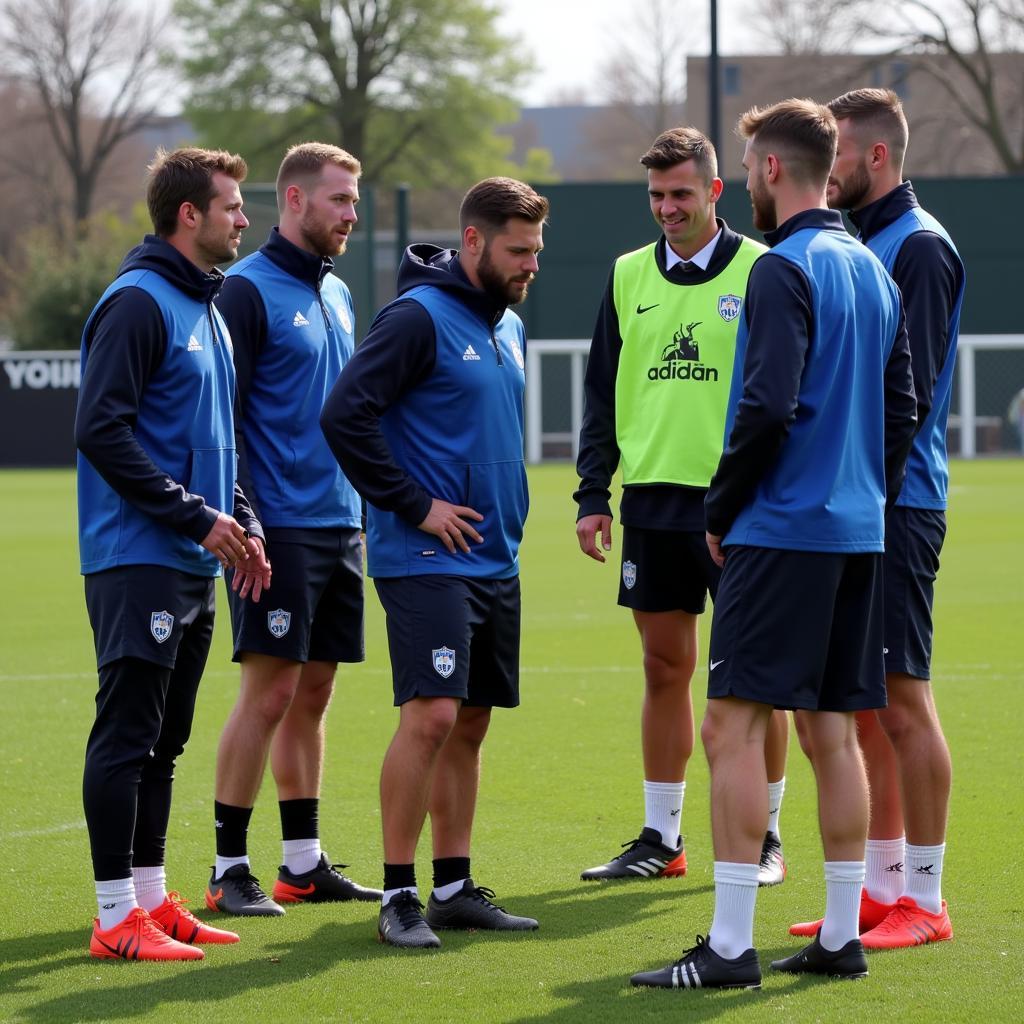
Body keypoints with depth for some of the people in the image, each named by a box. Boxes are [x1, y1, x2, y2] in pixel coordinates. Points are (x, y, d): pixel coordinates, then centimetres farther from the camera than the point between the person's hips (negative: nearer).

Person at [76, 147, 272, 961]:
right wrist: (195, 515, -17)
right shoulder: (138, 304, -12)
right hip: (138, 560, -9)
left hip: (194, 566, 9)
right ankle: (117, 916, -5)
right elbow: (101, 429, -19)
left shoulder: (207, 310, 18)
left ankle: (154, 900, 19)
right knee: (128, 733, -7)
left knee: (164, 740, 13)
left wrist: (242, 522, 12)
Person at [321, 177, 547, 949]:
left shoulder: (509, 327, 15)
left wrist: (507, 514, 16)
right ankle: (398, 893, -7)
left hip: (495, 562, 8)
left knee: (469, 725, 10)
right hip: (426, 561, -8)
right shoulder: (419, 317, -12)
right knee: (431, 716, -14)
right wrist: (414, 505, -16)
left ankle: (455, 886, 16)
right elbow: (345, 415, -18)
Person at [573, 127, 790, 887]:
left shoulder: (760, 270, -2)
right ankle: (661, 837, 14)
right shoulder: (629, 275, 10)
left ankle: (765, 835, 9)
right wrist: (593, 495, 7)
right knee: (664, 667, 8)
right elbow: (603, 394, 14)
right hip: (652, 500, 4)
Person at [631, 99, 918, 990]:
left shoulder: (786, 271, -12)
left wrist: (721, 511, -7)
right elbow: (904, 406, 18)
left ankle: (730, 945, -11)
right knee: (835, 731, 11)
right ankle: (841, 938, 12)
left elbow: (769, 407, -19)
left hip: (783, 534, -9)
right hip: (859, 534, 9)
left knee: (733, 724, -8)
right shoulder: (873, 271, 15)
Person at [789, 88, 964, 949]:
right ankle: (882, 886, 18)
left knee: (902, 700, -5)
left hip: (896, 505, -9)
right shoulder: (858, 243, 16)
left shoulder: (919, 247, -11)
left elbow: (911, 390, -18)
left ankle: (923, 900, 0)